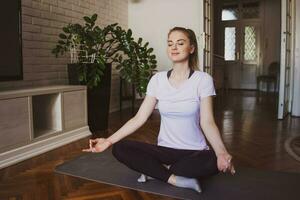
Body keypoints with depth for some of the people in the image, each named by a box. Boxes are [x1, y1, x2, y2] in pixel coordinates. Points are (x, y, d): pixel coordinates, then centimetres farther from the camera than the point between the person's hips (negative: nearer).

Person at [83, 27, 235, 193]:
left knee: (213, 162, -35)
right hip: (165, 149, 2)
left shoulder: (203, 79, -8)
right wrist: (109, 140, -12)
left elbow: (207, 122, -14)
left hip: (195, 151, -2)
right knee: (119, 149, -18)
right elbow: (139, 118, -3)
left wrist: (222, 152, -32)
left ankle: (156, 171, -15)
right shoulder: (158, 79, -1)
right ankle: (175, 179, -17)